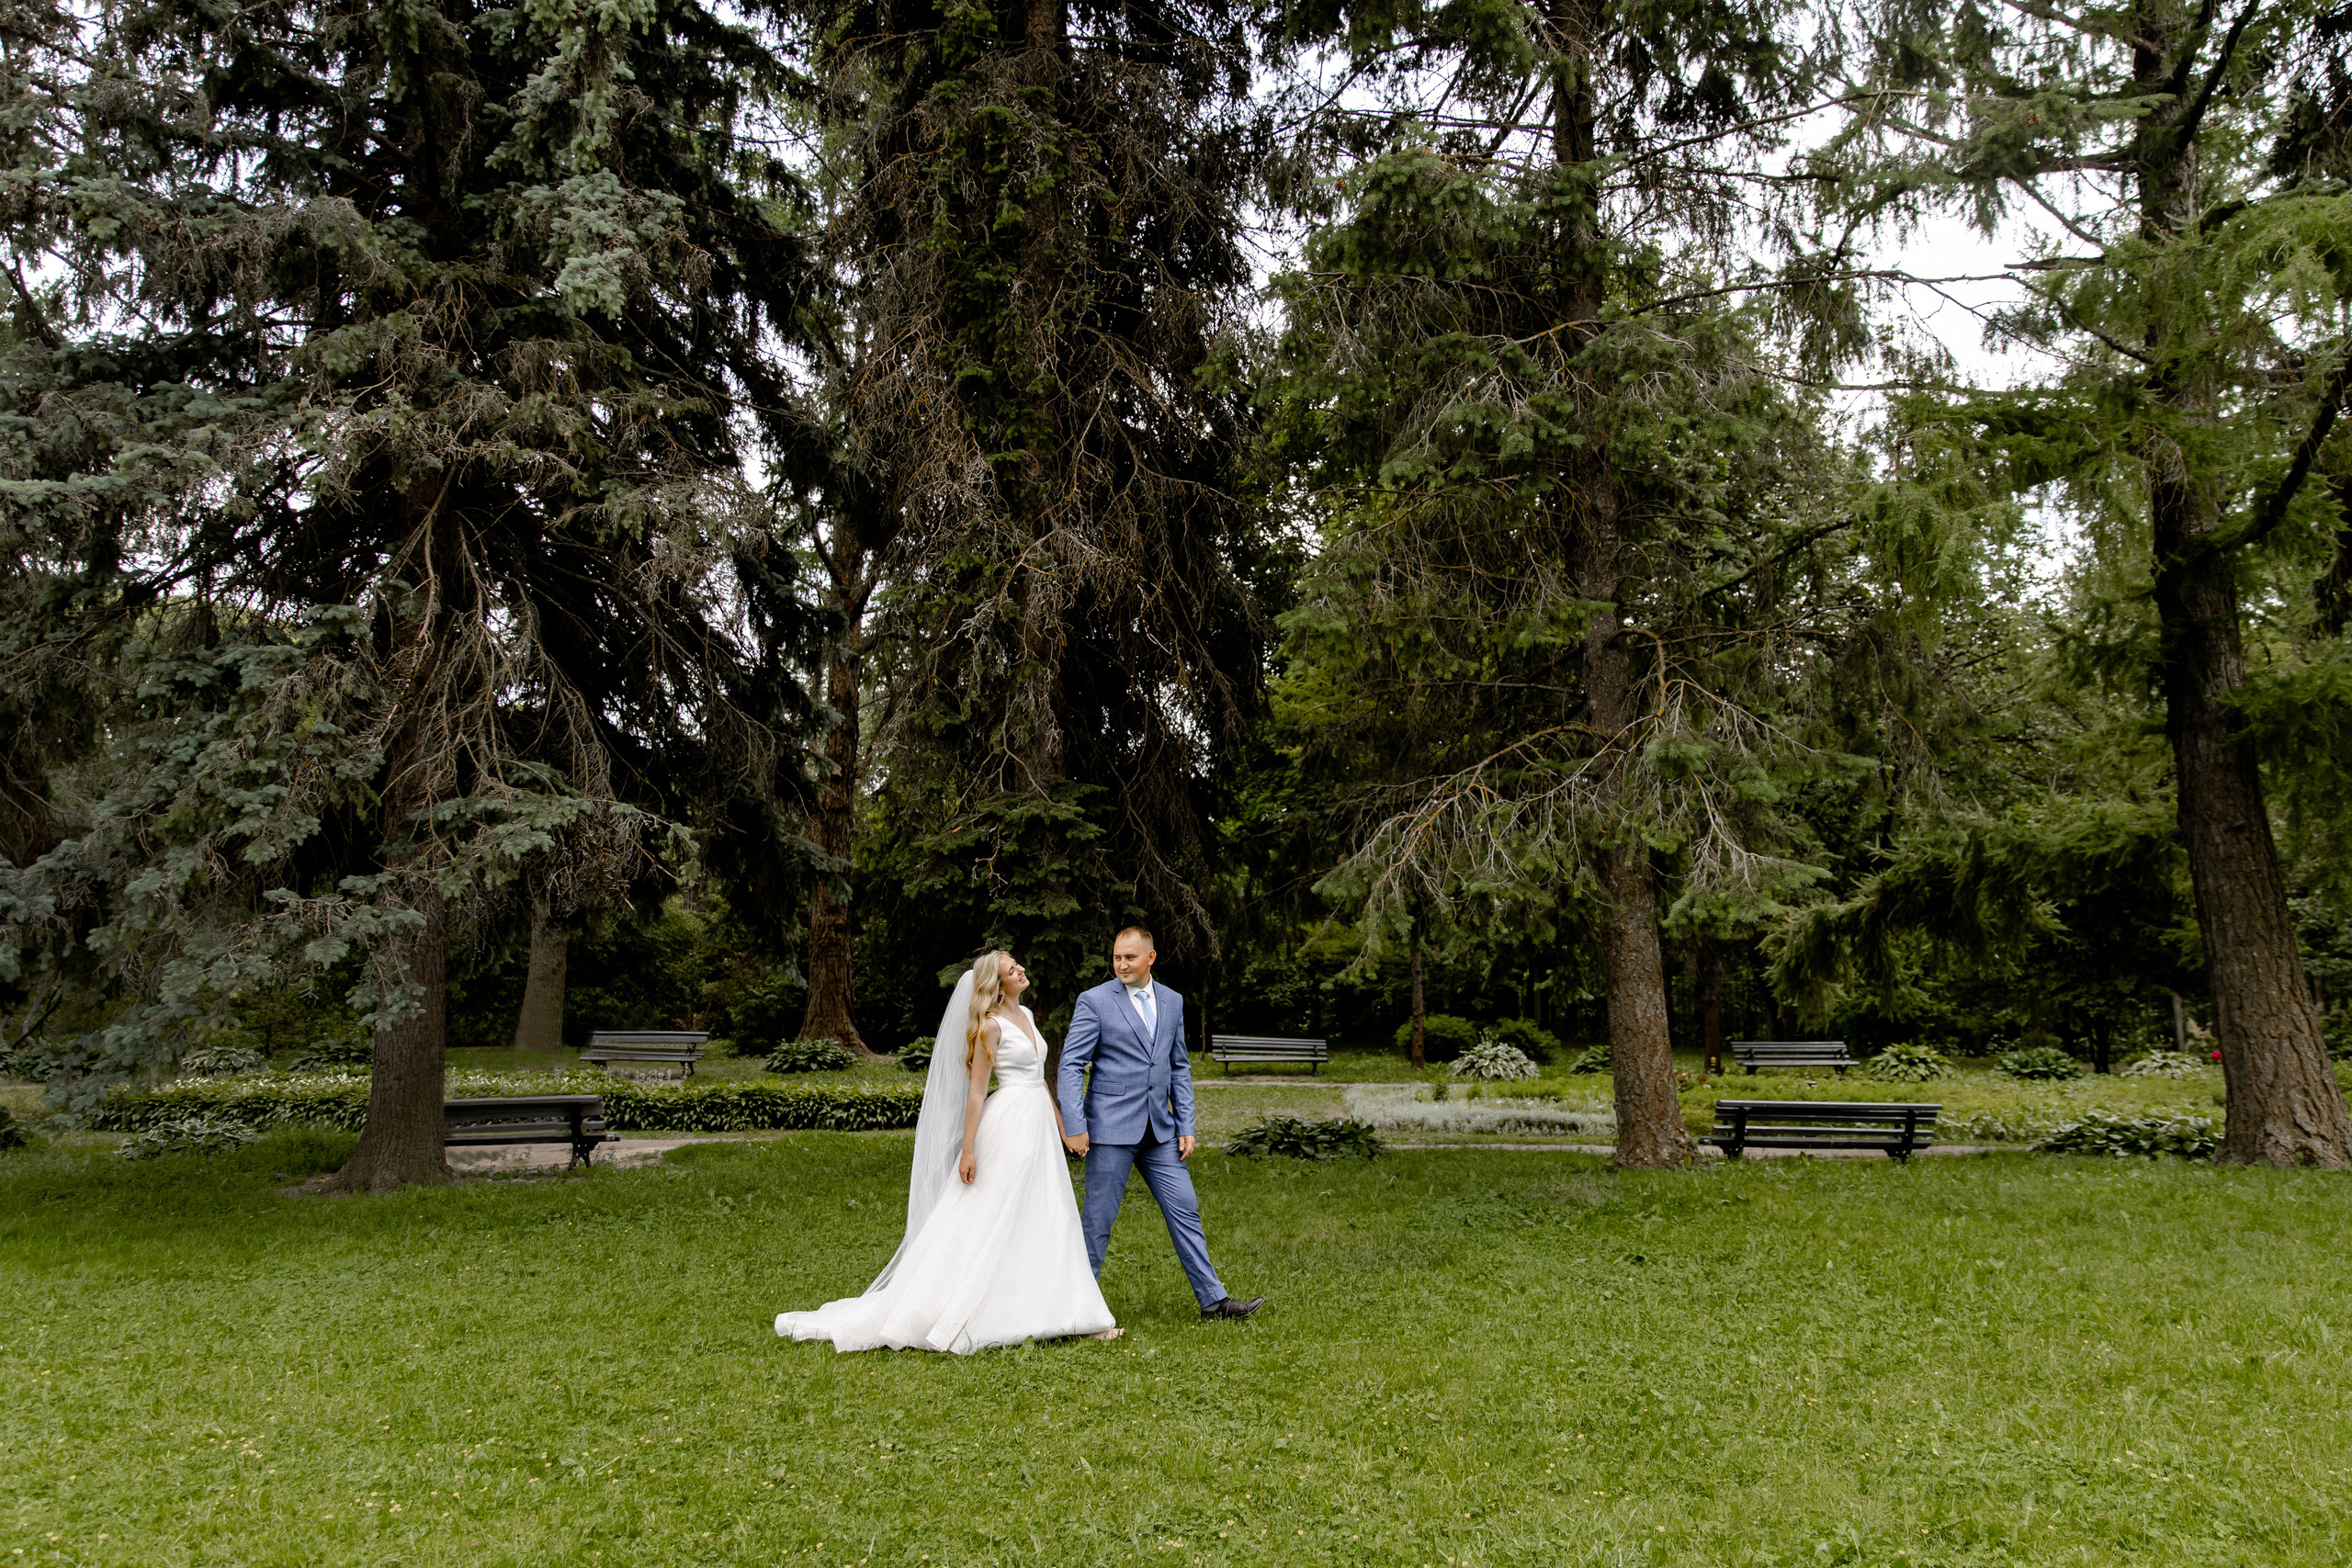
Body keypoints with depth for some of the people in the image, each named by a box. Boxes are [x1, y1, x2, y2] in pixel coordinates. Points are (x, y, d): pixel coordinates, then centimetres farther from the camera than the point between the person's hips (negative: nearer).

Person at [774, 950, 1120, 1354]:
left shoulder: (1026, 1015, 13)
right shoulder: (990, 1025, -11)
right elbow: (976, 1090, -13)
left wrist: (1059, 1119, 23)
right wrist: (968, 1149, -16)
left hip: (1037, 1124, 8)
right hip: (1009, 1123, -8)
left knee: (1042, 1219, 10)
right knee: (987, 1217, -4)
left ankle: (1058, 1309, 17)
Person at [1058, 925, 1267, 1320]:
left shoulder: (1172, 1002, 10)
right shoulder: (1094, 1001, -5)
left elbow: (1179, 1068, 15)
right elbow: (1071, 1065, -7)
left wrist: (1186, 1126, 9)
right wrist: (1074, 1126, -14)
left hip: (1160, 1130, 5)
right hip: (1111, 1128, -5)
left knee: (1185, 1211, 6)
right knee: (1099, 1219, 2)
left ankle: (1212, 1299, 13)